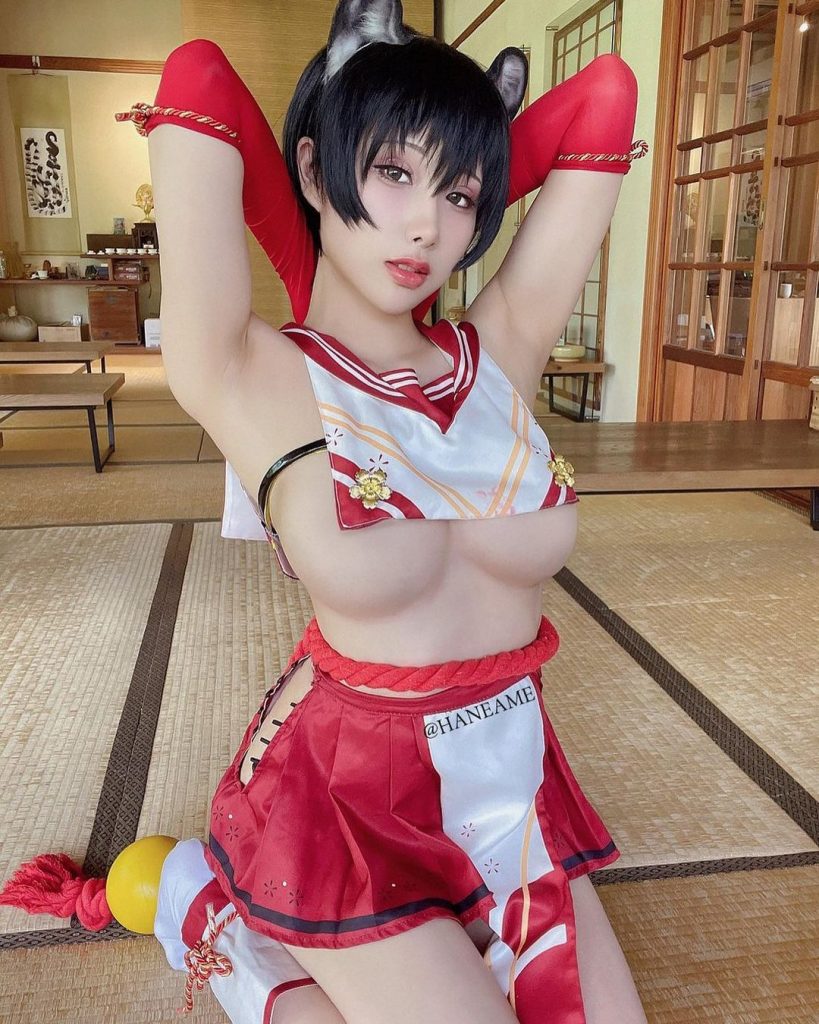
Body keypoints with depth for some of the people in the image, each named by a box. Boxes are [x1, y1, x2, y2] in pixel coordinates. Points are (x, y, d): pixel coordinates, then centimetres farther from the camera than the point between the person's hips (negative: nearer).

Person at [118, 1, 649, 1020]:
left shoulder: (500, 353, -6)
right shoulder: (254, 382, -17)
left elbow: (603, 99, -5)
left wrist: (442, 192, 1)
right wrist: (322, 232, -5)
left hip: (514, 785, 5)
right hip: (344, 801, -5)